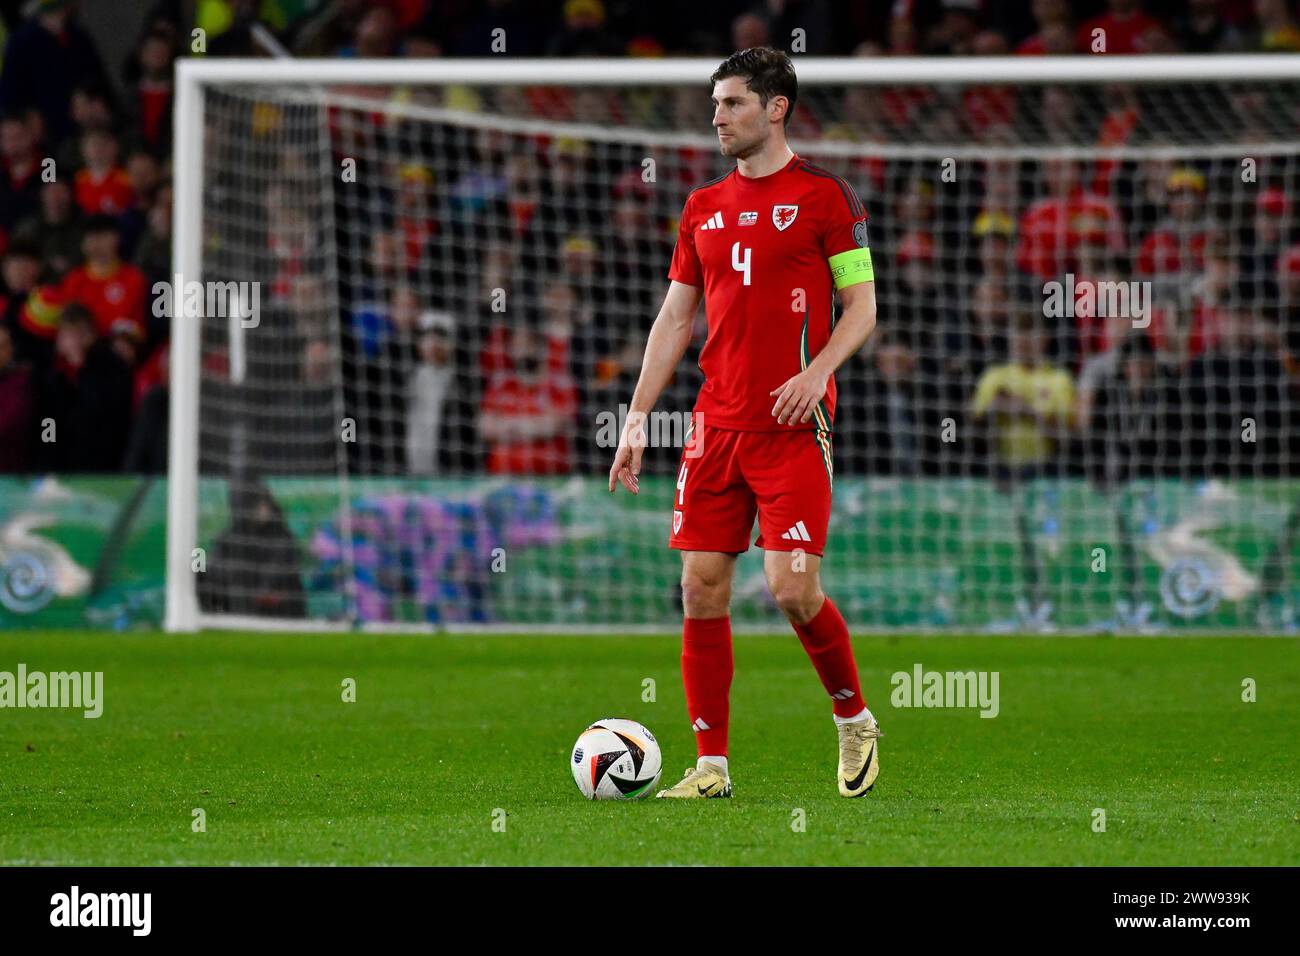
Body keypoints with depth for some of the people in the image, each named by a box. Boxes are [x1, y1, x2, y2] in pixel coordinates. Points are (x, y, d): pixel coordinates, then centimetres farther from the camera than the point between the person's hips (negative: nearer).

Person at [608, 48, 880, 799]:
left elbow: (862, 305, -2)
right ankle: (711, 765, 5)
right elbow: (675, 319, 17)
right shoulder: (705, 208, 14)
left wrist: (817, 371, -19)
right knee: (702, 589, 0)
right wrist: (636, 420, 11)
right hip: (718, 422, 5)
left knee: (792, 587, -13)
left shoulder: (824, 196, -2)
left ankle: (855, 721, 12)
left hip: (793, 427, -5)